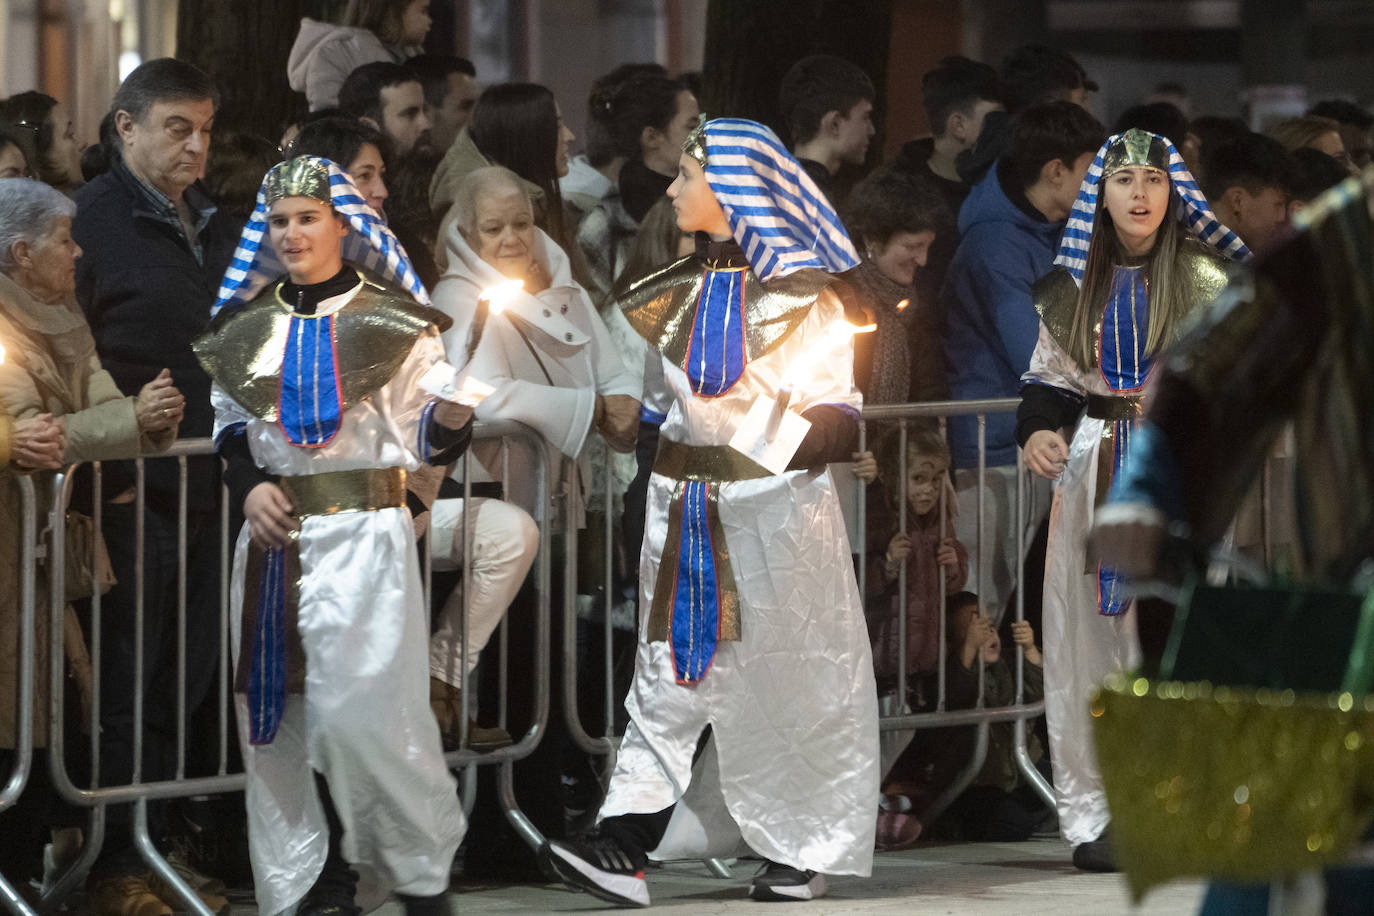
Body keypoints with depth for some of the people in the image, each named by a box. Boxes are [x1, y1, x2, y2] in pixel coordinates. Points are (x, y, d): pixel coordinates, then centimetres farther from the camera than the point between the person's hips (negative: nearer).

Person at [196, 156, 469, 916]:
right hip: (276, 533, 5)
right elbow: (230, 421, 20)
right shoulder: (250, 326, 11)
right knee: (285, 707, 4)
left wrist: (454, 414, -24)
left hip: (363, 531, -5)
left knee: (359, 704, -13)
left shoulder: (391, 322, -1)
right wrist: (248, 484, 2)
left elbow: (423, 440, -2)